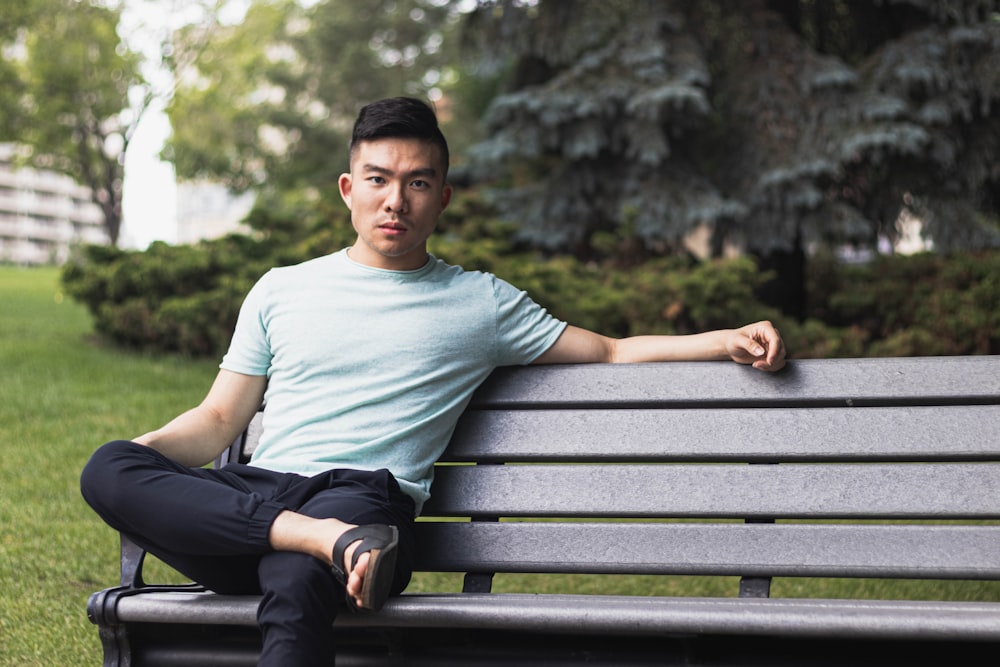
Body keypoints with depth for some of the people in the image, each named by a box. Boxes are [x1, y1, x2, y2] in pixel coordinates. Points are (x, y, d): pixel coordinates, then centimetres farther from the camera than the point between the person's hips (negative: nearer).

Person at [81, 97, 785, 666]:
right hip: (254, 492, 3)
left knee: (296, 582, -41)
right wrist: (144, 448, -1)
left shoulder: (480, 302, 19)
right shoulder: (280, 290, 23)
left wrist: (726, 340, 6)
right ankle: (329, 541, -35)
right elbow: (218, 421, 21)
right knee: (107, 468, -29)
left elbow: (610, 351, 21)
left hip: (365, 492, -3)